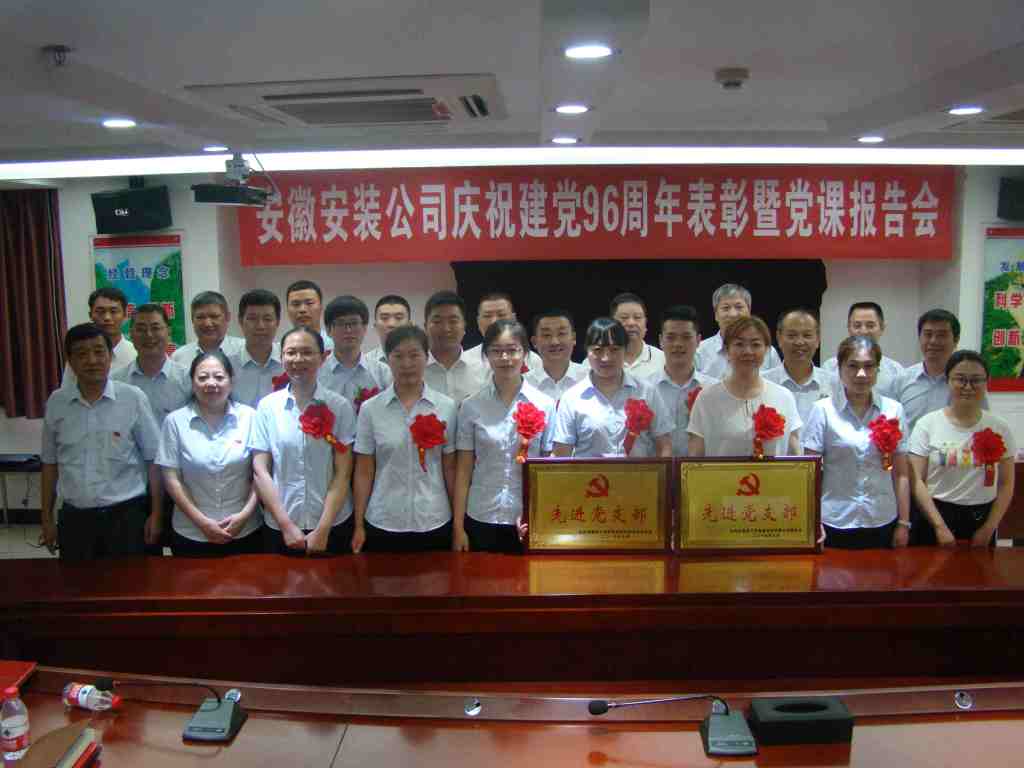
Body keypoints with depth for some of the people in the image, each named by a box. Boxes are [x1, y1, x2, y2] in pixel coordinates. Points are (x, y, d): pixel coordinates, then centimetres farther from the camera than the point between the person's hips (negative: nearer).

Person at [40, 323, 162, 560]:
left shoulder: (133, 398, -8)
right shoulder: (56, 402, 1)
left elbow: (153, 459, -3)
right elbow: (50, 462, 10)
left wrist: (156, 514, -2)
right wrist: (47, 518, 10)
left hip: (126, 515, -2)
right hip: (74, 518, 3)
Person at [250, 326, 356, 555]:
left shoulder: (340, 407, -4)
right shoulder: (267, 406, 0)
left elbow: (343, 473, -5)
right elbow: (260, 469, -2)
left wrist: (322, 529, -10)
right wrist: (286, 525, -8)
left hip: (334, 525, -1)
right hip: (278, 527, 1)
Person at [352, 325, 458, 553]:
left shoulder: (447, 407, -1)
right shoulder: (370, 409, -2)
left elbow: (451, 469, 3)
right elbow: (364, 472, 1)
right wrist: (359, 525, 1)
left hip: (434, 523, 0)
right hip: (382, 524, 0)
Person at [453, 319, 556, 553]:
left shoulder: (545, 405, -2)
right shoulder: (471, 406, -2)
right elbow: (463, 471, 2)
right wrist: (458, 526, 0)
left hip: (530, 521, 0)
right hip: (481, 520, 0)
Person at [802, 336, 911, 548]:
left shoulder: (894, 410, 2)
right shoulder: (822, 410, -5)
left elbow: (901, 473, 6)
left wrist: (904, 523, 5)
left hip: (882, 522, 2)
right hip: (835, 523, -2)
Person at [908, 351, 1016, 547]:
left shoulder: (1000, 428, 1)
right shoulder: (927, 424, -6)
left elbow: (1006, 484, 4)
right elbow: (917, 480, -9)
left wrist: (989, 528, -4)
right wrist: (940, 527, -13)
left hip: (981, 519, 2)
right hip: (935, 516, -2)